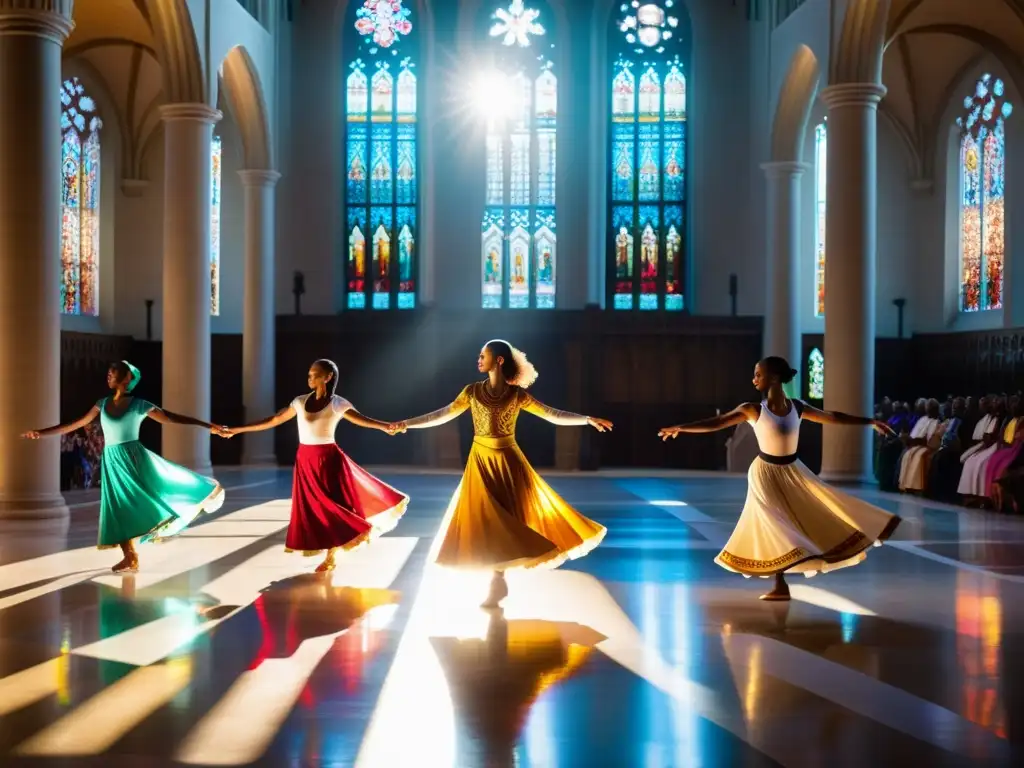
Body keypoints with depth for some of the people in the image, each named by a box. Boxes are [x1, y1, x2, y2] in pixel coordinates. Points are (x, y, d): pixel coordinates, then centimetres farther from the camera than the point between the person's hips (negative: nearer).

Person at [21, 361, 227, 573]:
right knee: (118, 508, 4)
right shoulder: (103, 403, 8)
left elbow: (172, 418, -6)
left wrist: (209, 426, -12)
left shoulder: (139, 405, -5)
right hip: (112, 462, 4)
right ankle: (130, 558, 11)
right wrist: (42, 433, 13)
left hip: (135, 459, -4)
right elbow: (76, 424, 14)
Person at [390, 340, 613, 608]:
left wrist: (588, 419, -9)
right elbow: (442, 415, 4)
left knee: (508, 518, 0)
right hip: (481, 461, 1)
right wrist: (406, 423, 0)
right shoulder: (473, 392, 1)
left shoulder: (517, 394, -3)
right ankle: (498, 582, 9)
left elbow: (553, 415, -2)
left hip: (508, 461, -1)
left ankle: (498, 582, 12)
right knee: (485, 520, -1)